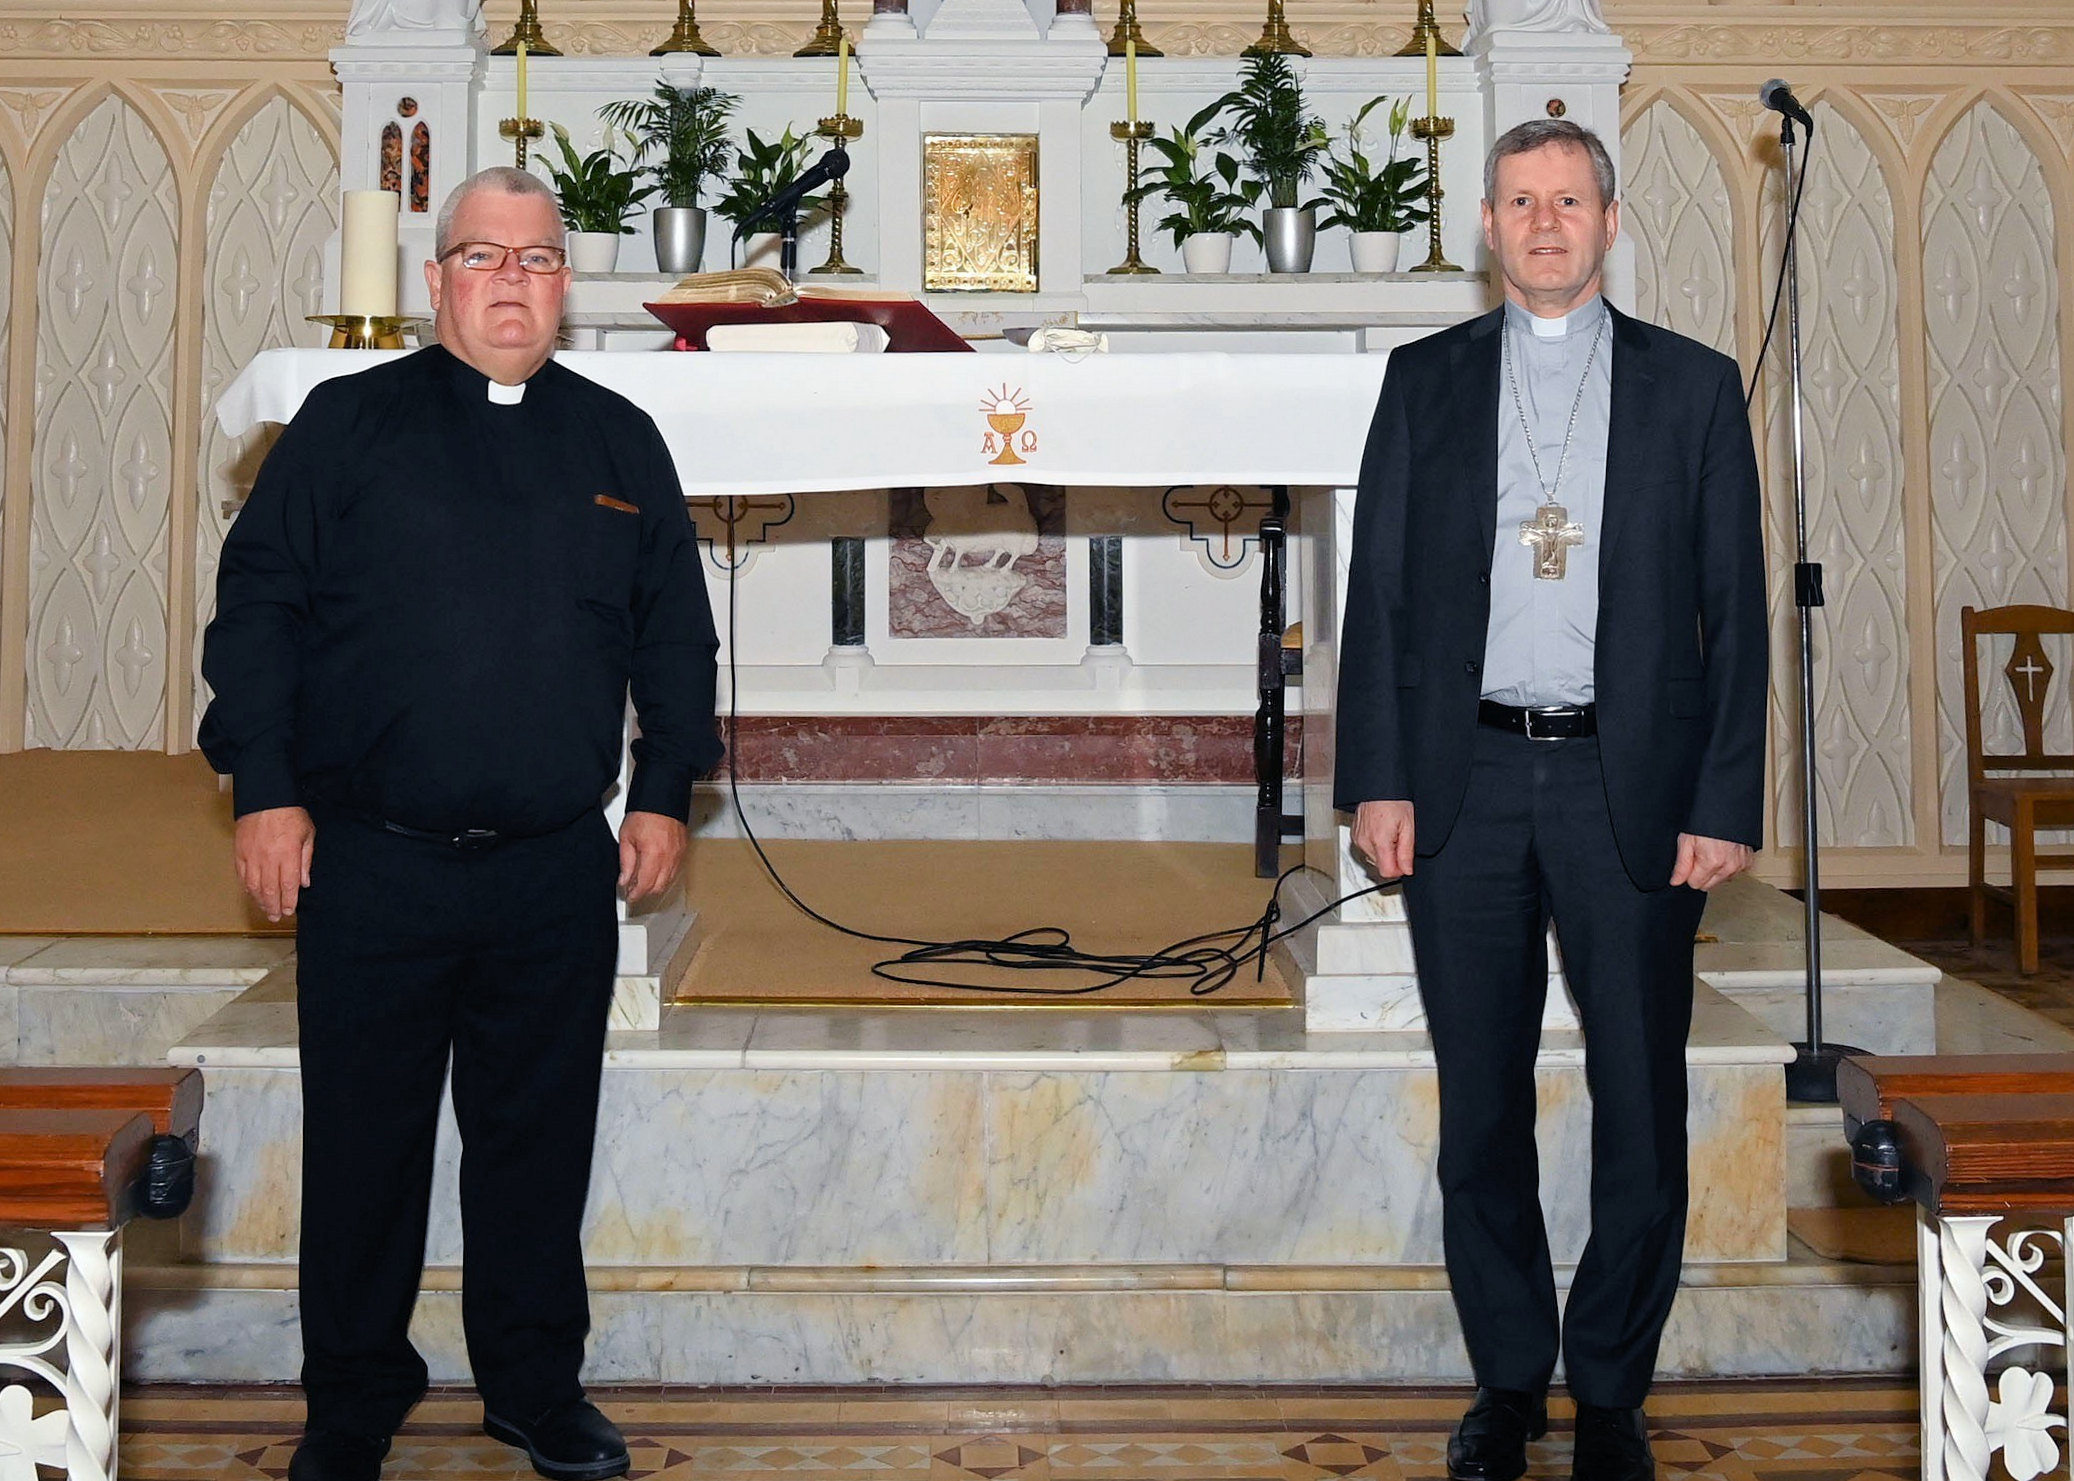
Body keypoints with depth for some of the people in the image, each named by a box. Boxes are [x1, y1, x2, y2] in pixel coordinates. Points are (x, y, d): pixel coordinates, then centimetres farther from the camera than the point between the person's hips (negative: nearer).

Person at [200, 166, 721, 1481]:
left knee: (540, 1140, 11)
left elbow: (676, 631, 14)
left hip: (559, 874, 2)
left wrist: (665, 793, 8)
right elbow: (258, 606, 1)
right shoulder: (347, 424, 3)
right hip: (370, 865, -1)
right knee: (364, 1142, 8)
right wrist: (265, 785, -6)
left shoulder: (619, 442, 10)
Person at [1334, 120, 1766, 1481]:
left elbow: (1735, 611, 3)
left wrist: (1726, 804, -5)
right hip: (1464, 782, 1)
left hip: (1632, 789, -1)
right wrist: (1375, 782, -3)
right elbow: (1378, 590, 5)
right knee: (1482, 1108, 9)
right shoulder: (1426, 381, 9)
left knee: (1642, 1109, 5)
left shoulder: (1694, 387, 6)